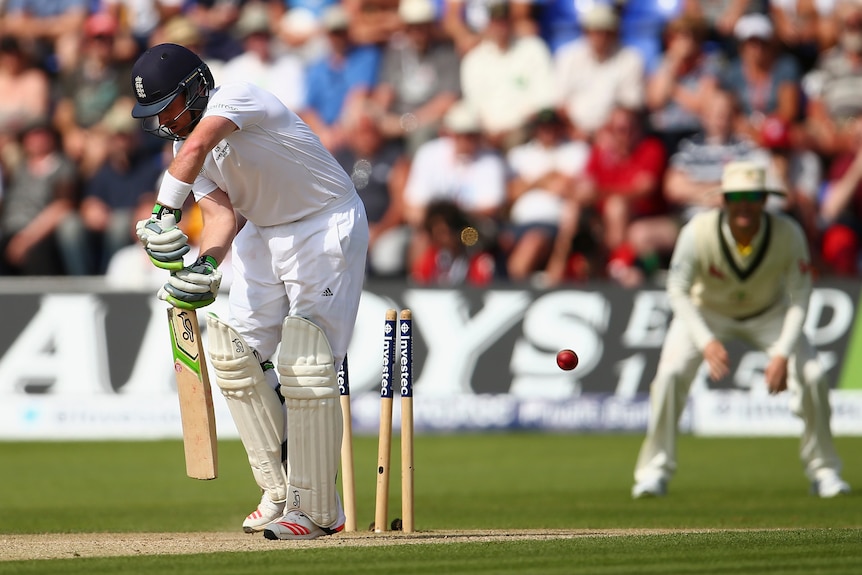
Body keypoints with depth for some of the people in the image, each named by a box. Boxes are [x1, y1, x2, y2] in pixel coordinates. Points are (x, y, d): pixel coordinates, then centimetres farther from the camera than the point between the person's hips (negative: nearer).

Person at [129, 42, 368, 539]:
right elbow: (221, 211, -10)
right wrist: (207, 265, -30)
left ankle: (316, 509, -9)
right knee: (234, 353, 4)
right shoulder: (186, 144, 4)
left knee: (304, 366, -15)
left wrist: (166, 215, -53)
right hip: (263, 233, 9)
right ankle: (282, 491, 13)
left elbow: (197, 147, -42)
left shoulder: (238, 97, -22)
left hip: (327, 225, -9)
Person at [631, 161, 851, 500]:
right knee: (671, 373, -22)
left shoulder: (788, 235, -29)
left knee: (812, 376, -16)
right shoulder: (698, 233, -32)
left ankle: (823, 469, 4)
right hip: (707, 311, -1)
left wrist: (783, 354, -30)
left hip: (768, 315, 1)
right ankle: (655, 469, -6)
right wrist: (706, 342, -35)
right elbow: (678, 291, -22)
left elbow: (799, 298, -20)